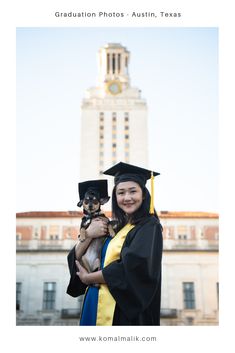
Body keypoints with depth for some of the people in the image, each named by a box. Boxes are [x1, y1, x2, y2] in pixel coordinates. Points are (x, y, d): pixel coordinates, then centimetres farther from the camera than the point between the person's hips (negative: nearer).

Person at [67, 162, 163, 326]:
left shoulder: (149, 226, -6)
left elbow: (135, 267, -21)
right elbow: (75, 261, 11)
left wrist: (89, 278, -9)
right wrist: (87, 234, -9)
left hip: (126, 310, -6)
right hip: (99, 307, 6)